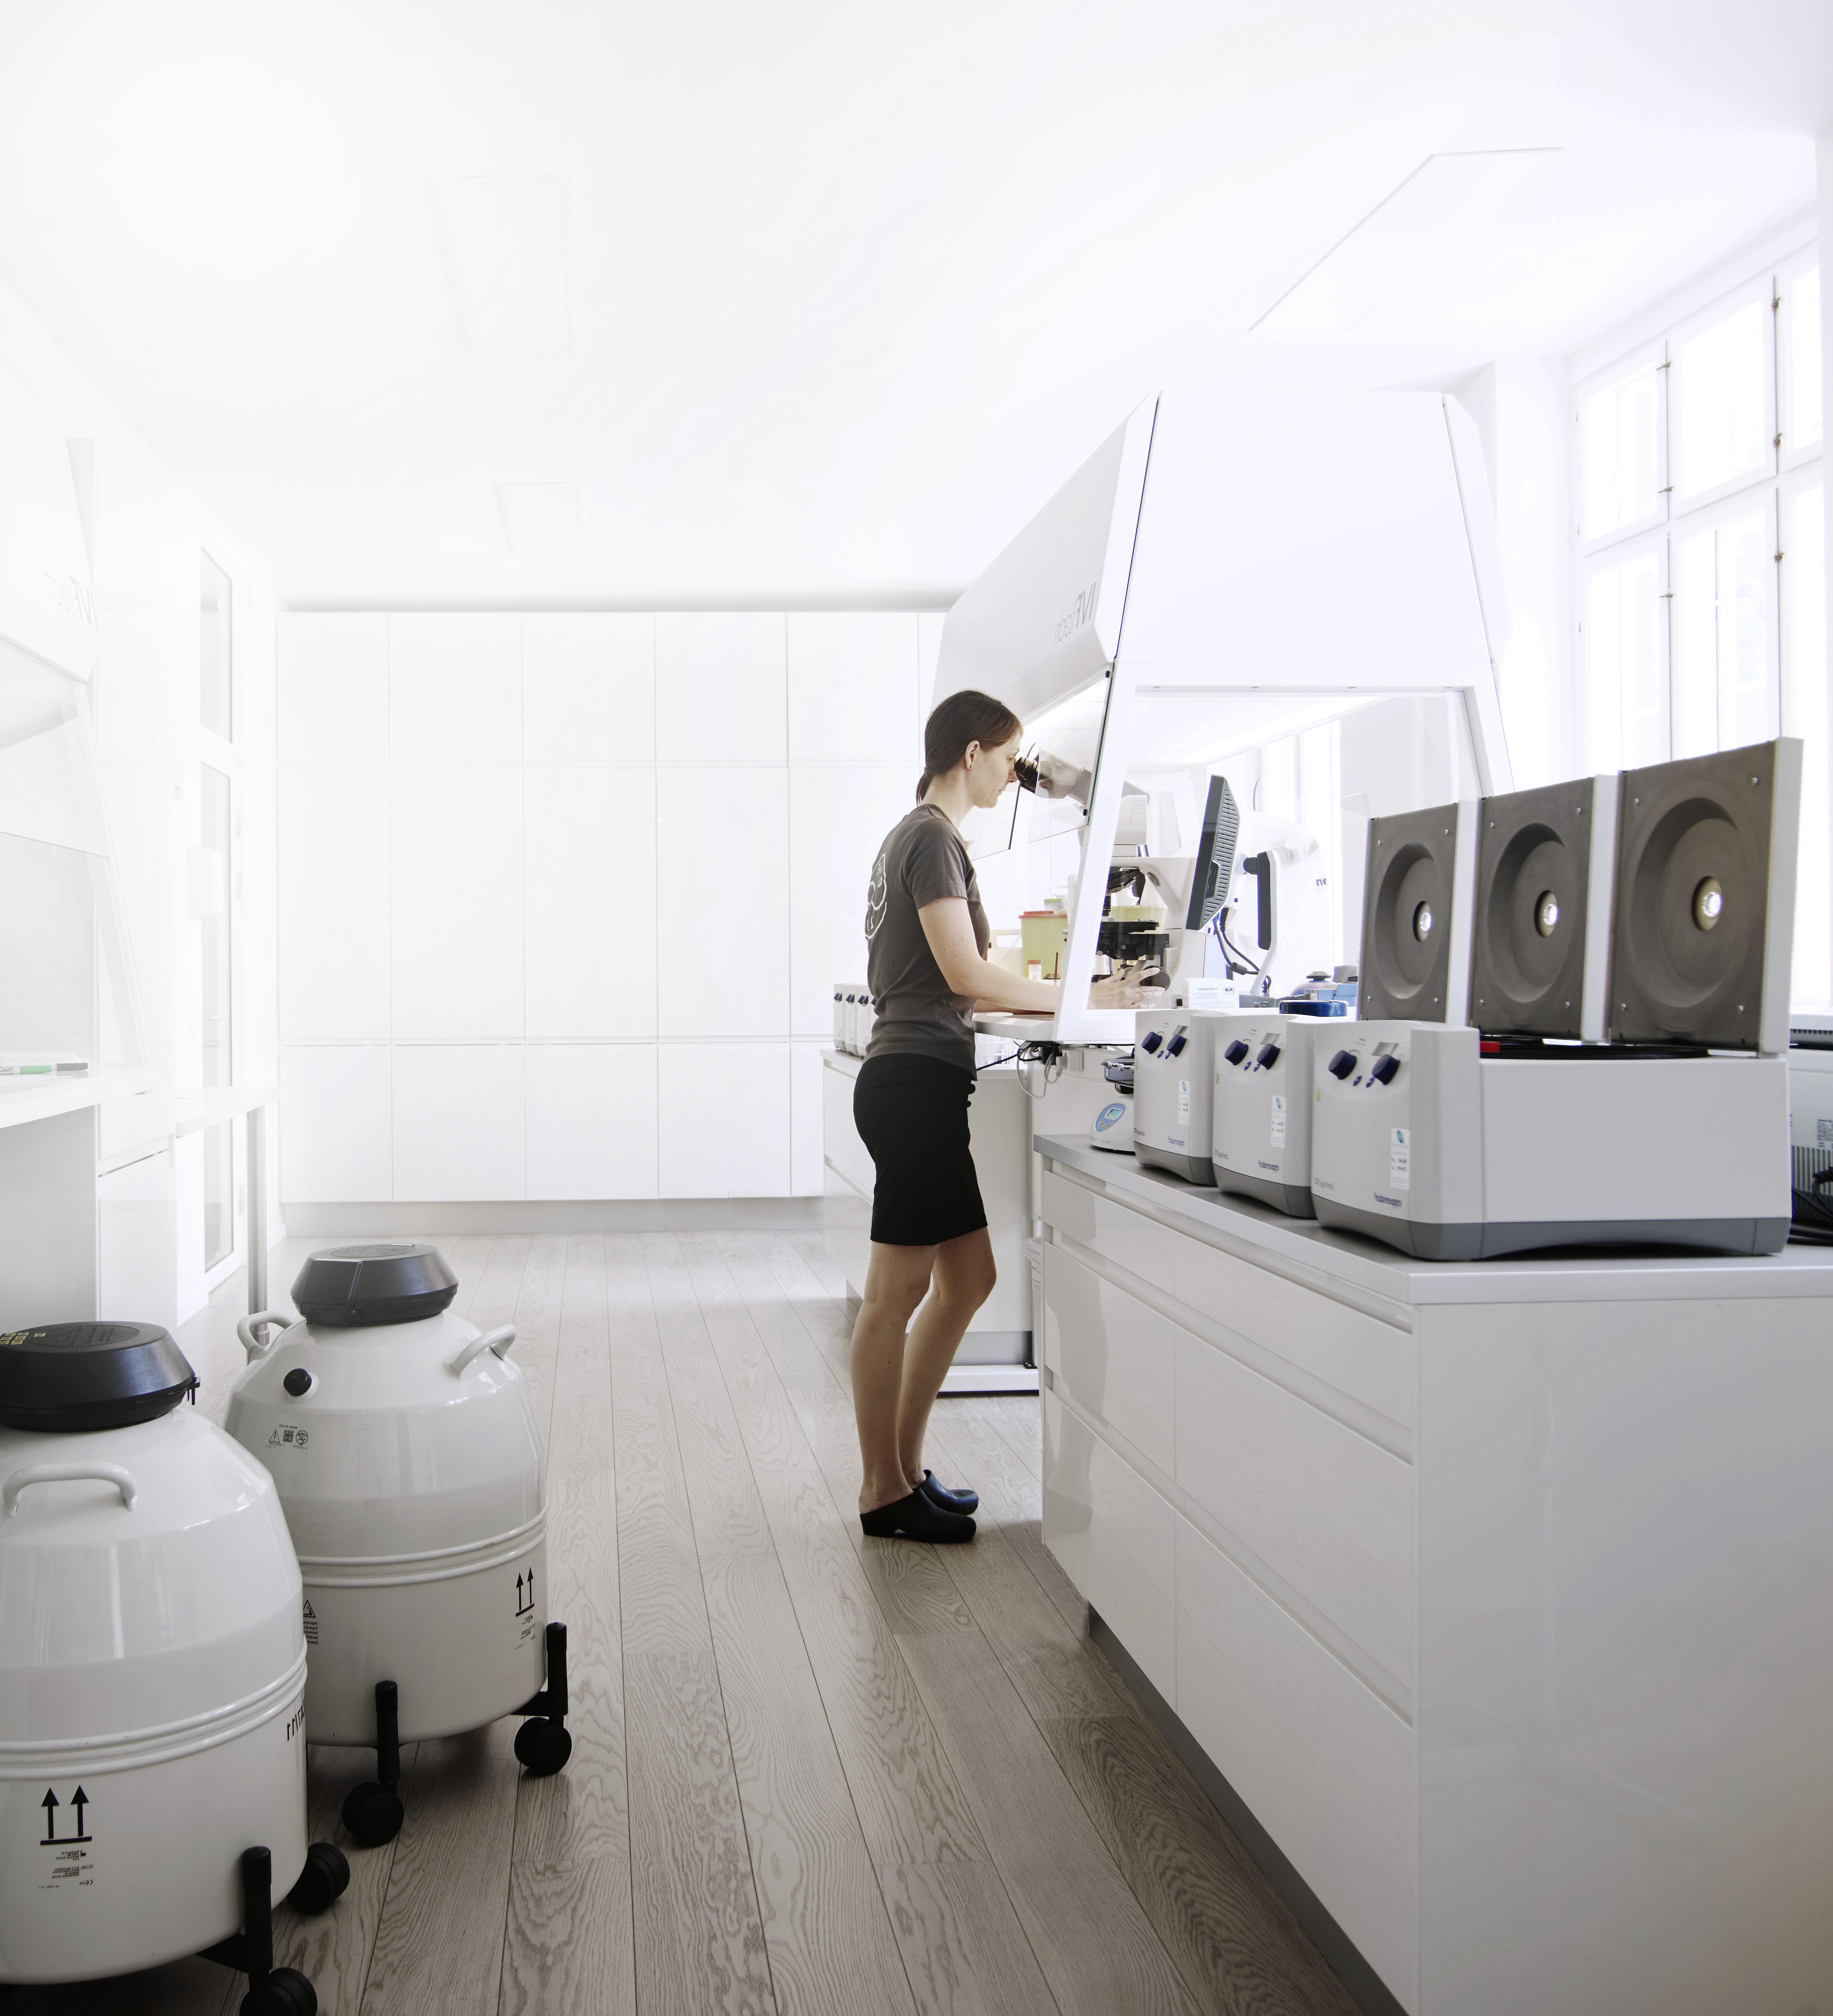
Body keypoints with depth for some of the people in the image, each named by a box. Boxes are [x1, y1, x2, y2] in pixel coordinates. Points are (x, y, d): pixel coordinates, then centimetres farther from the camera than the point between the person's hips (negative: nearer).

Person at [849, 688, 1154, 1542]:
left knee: (968, 1278, 13)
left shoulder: (921, 834, 21)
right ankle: (884, 1492, 7)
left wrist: (1063, 993, 16)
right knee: (897, 1291, -3)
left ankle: (901, 1467, 21)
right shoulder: (934, 837, -10)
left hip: (918, 1084, 10)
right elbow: (965, 974, -16)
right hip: (916, 1080, -10)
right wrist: (1082, 998, -8)